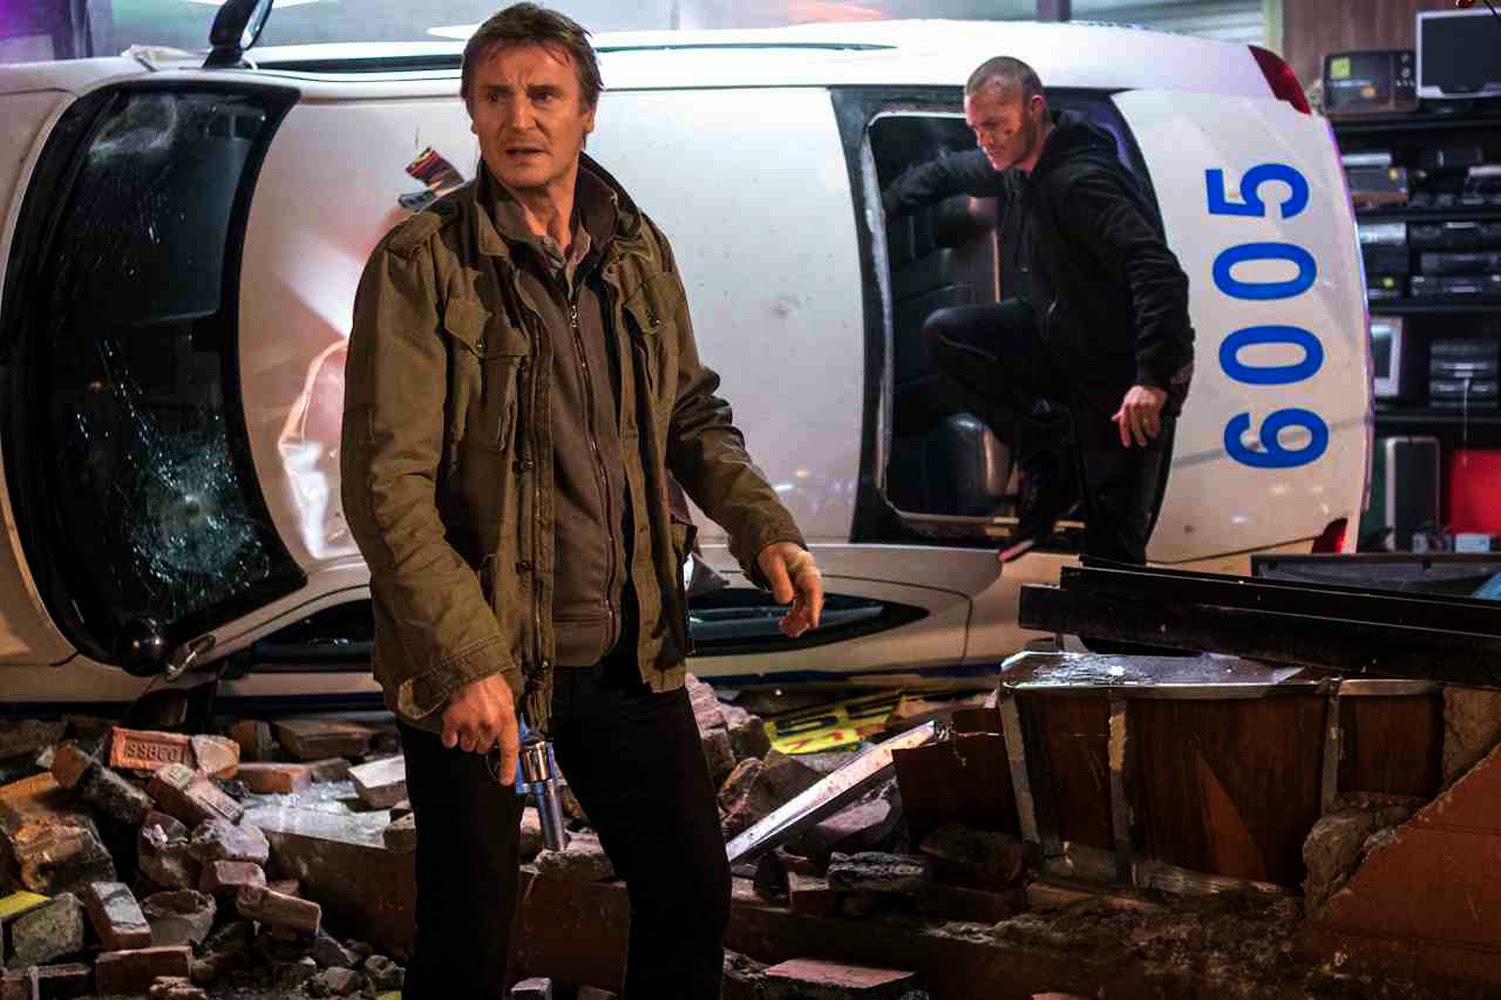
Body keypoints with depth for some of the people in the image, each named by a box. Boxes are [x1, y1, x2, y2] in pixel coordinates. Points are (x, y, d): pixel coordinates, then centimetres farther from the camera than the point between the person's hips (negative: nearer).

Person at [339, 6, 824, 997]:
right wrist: (464, 659, -22)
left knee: (694, 894, 13)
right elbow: (388, 482, -16)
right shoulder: (422, 263, -12)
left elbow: (692, 415, 16)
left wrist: (766, 529, -1)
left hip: (627, 646, 5)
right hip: (474, 662, -5)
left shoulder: (640, 252, 6)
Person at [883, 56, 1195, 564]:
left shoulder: (1081, 181, -27)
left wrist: (1153, 379, -44)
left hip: (1123, 372, -8)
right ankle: (1051, 458, 1)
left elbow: (1160, 273, -37)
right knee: (944, 334, -5)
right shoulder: (1017, 166, 2)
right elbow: (942, 174, 24)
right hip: (1059, 339, 9)